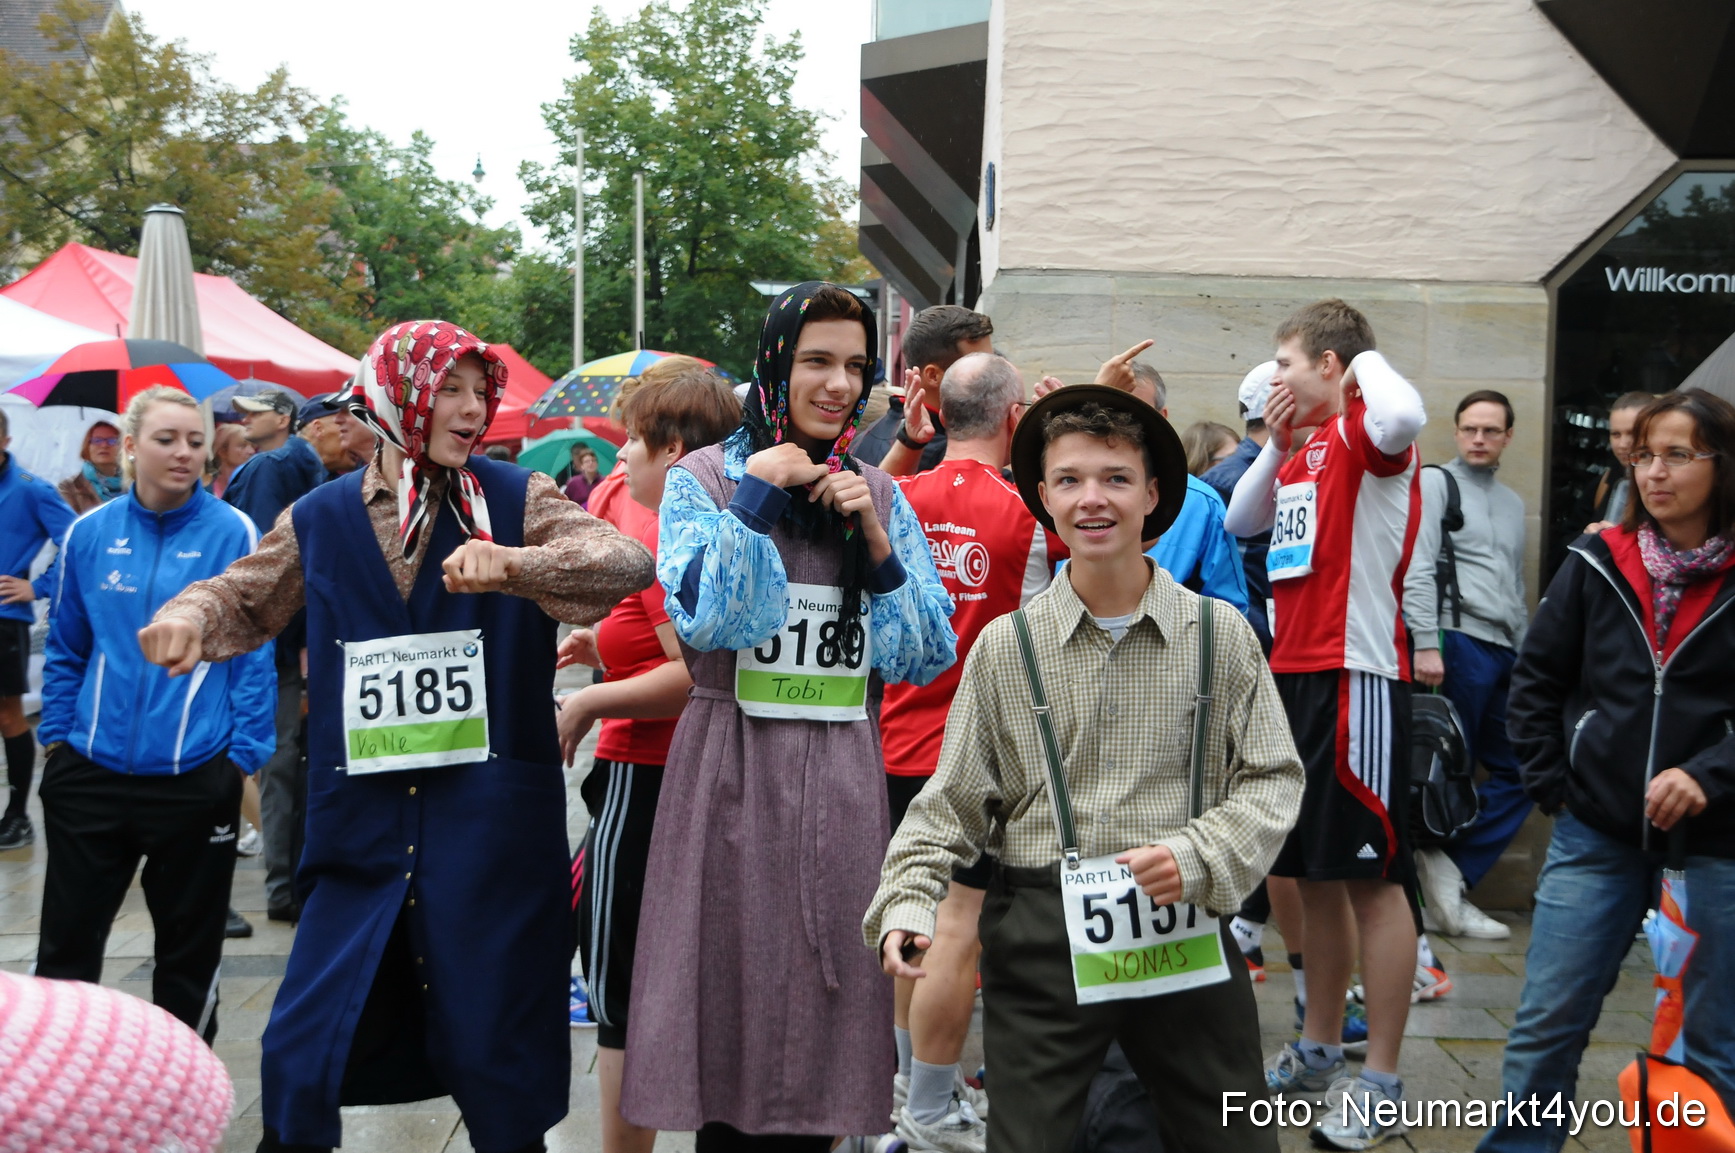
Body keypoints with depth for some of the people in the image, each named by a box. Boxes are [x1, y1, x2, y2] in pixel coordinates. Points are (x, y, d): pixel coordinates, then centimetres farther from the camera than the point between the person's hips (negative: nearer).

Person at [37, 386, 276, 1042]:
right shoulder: (89, 534, 3)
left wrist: (246, 755, -8)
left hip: (197, 777, -2)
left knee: (190, 950, 12)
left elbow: (255, 652, -4)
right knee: (66, 944, 9)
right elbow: (65, 649, 13)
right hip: (91, 772, 2)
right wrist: (56, 736, 8)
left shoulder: (234, 534, -6)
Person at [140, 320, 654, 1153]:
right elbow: (247, 598, 20)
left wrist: (511, 562, -30)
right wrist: (192, 615, -3)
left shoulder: (514, 501, 0)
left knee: (496, 1065, 6)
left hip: (489, 828, -2)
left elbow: (628, 561, -13)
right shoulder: (321, 519, 7)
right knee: (299, 1063, 3)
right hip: (363, 829, 2)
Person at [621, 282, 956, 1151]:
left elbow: (928, 657, 5)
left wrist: (875, 541, -6)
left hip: (842, 779, 3)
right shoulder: (703, 478, 1)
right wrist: (758, 494, -11)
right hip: (733, 769, -3)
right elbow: (697, 617, -16)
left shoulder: (880, 494, 11)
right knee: (730, 992, 2)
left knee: (824, 993, 7)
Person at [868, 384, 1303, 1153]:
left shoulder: (1220, 634, 0)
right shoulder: (1004, 647, 1)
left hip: (1184, 936, 1)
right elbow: (952, 804, 4)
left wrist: (1201, 857, -12)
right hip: (1039, 943, 0)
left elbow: (1273, 778, 3)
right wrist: (906, 904, -10)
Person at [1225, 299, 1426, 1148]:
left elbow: (1404, 417, -33)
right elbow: (1241, 522, 25)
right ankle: (1318, 1049, 30)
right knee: (1313, 872, 17)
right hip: (1296, 672, 9)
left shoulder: (1363, 433, -9)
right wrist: (1276, 442, 13)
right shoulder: (1307, 448, 16)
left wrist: (1368, 360, -13)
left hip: (1355, 676, -9)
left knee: (1371, 877, -4)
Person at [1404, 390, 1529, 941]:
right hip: (1459, 642, -7)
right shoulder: (1435, 483, 1)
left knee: (1519, 772, 3)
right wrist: (1426, 643, -18)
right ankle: (1439, 868, 6)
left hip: (1506, 652, 7)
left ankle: (1451, 873, 6)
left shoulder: (1512, 502, 23)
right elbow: (1417, 570, -9)